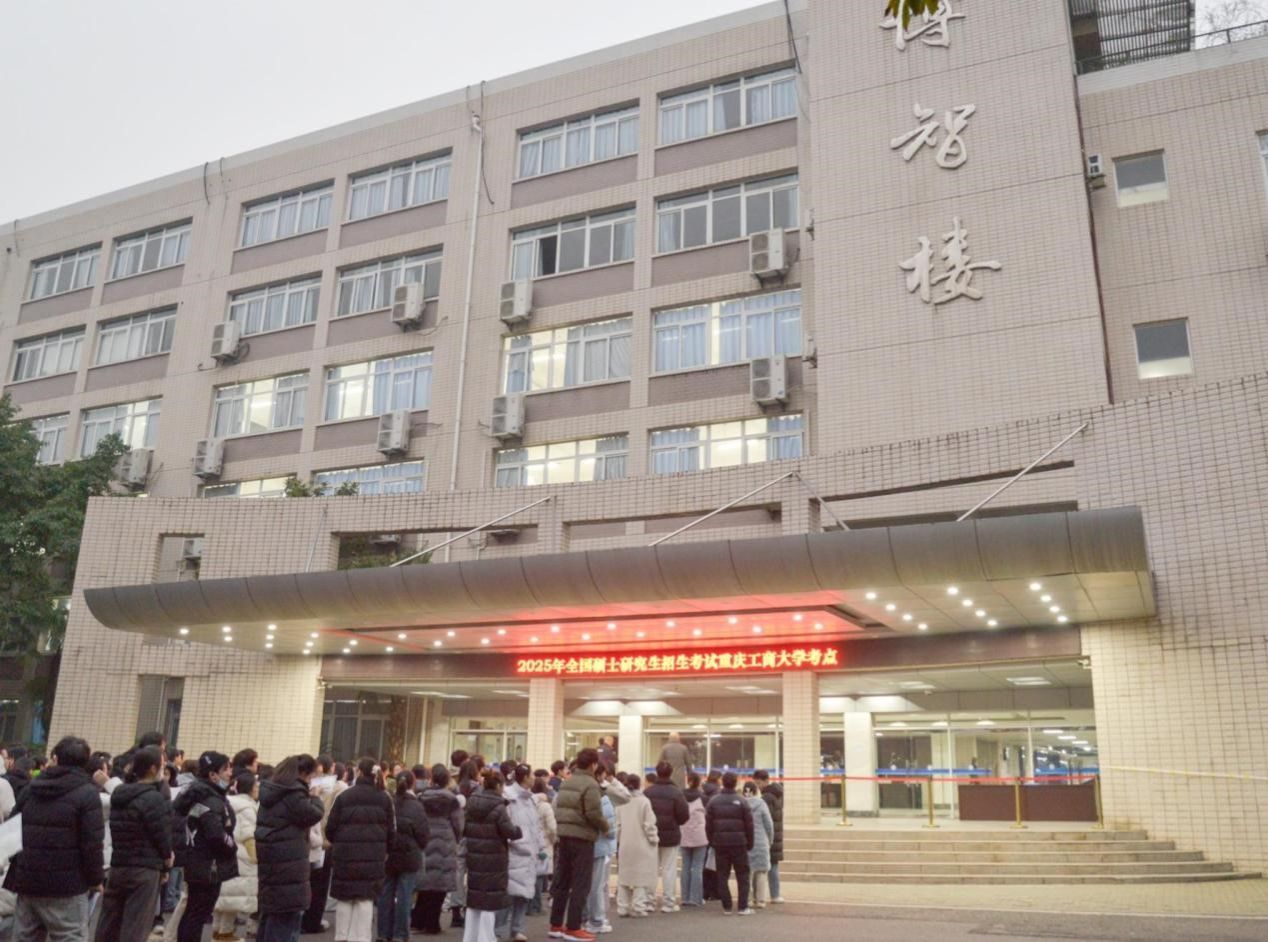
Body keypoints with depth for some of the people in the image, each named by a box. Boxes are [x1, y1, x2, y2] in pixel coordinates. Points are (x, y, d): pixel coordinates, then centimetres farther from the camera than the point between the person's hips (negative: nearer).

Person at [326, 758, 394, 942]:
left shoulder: (344, 797, -4)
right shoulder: (384, 799, 2)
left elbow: (331, 828, 0)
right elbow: (391, 830, 4)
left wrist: (338, 844, 19)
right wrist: (385, 850, 20)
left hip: (346, 855, -1)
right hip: (373, 856, 1)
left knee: (345, 899, 11)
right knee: (366, 899, 4)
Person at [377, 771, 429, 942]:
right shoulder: (416, 807, -12)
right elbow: (423, 835, -7)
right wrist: (420, 848, 13)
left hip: (388, 857, 3)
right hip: (409, 858, -3)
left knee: (386, 895, 12)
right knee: (404, 896, 3)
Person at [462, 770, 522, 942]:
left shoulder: (471, 803, 5)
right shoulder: (498, 807, -16)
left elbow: (464, 829, 9)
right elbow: (508, 831, -19)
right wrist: (519, 831, 0)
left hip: (474, 857, 7)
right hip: (494, 859, -7)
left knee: (474, 899, 16)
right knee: (490, 902, 1)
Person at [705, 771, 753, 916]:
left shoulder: (713, 801, 1)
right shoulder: (742, 802, -5)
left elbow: (708, 824, 3)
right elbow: (749, 825, -2)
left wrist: (712, 842, 12)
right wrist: (750, 844, 8)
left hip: (720, 844, 2)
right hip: (738, 843, -2)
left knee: (722, 876, 8)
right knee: (742, 875, 7)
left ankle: (727, 907, 7)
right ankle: (743, 907, 3)